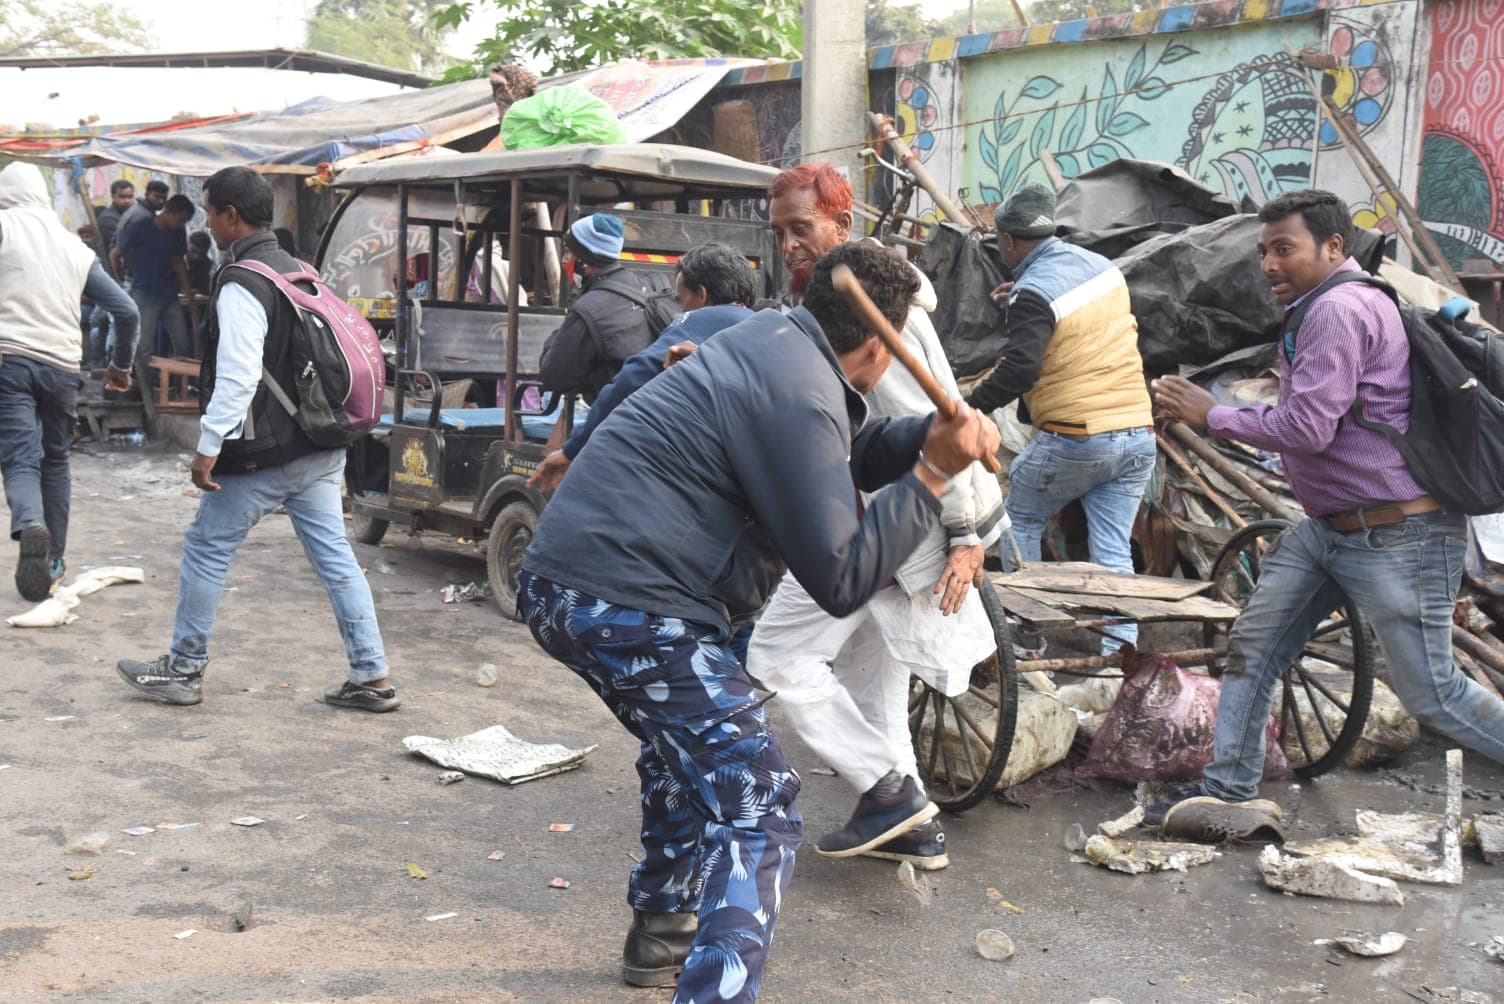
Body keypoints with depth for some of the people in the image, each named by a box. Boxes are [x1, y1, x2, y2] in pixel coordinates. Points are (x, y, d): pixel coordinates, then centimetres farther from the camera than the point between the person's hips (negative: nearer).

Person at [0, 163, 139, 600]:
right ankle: (53, 560, 21)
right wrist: (121, 365, 25)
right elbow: (126, 310, 14)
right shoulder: (77, 247, 16)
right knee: (56, 461, 16)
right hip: (62, 366, 3)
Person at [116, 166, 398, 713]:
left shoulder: (241, 286, -15)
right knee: (335, 556, 7)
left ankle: (184, 669, 20)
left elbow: (238, 377, -22)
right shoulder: (299, 272, 13)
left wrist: (208, 448, -18)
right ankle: (372, 677, 6)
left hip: (262, 457, -8)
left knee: (206, 549, 8)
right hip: (320, 450, 8)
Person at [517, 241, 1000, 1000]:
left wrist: (934, 437, 5)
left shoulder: (774, 339, 12)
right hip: (627, 606, -11)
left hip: (562, 582, 11)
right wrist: (933, 476, -12)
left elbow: (850, 452, 23)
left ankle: (661, 931, 45)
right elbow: (841, 582, -14)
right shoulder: (799, 398, -16)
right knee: (757, 810, -11)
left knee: (690, 743, 32)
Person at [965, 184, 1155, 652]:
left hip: (1074, 439, -6)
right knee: (1114, 551, 7)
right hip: (1138, 434, 7)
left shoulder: (1033, 293, -13)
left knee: (1020, 519, 15)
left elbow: (1020, 370, -23)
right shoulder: (1103, 266, 11)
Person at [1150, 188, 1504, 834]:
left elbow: (1307, 428, -23)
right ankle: (1229, 791, 14)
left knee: (1431, 695, -3)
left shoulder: (1340, 308, -18)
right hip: (1329, 527, 11)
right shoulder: (1327, 308, 16)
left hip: (1396, 535, -11)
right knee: (1251, 646, 7)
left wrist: (1211, 415, -12)